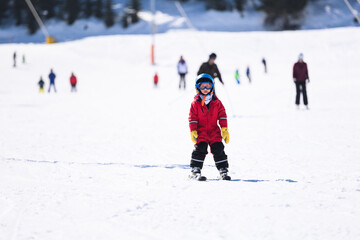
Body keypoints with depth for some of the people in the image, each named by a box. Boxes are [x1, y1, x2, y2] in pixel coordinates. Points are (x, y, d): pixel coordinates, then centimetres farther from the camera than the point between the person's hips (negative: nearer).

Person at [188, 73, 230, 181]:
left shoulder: (216, 102, 6)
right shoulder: (196, 103, 0)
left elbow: (222, 115, 7)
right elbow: (192, 118, 0)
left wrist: (224, 129, -1)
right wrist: (193, 131, -10)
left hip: (214, 132, 2)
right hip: (201, 131, -2)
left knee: (218, 150, -1)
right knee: (200, 149, -14)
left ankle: (223, 171, 6)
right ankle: (195, 170, -11)